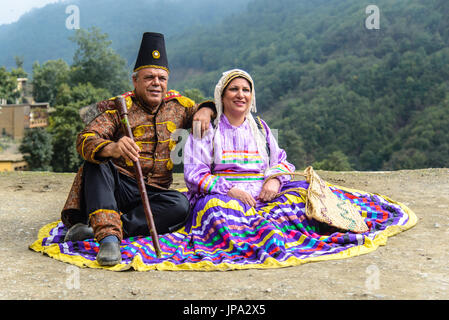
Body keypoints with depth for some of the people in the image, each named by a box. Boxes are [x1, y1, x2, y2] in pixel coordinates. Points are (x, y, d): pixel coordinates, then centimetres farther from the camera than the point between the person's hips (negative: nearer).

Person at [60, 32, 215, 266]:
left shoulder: (177, 106, 11)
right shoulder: (119, 108, -2)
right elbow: (85, 140, -17)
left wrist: (205, 110, 1)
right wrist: (112, 148, -42)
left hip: (154, 194, 2)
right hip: (116, 188, -2)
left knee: (181, 204, -29)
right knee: (97, 163, -31)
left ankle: (98, 228, -32)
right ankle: (108, 236, -47)